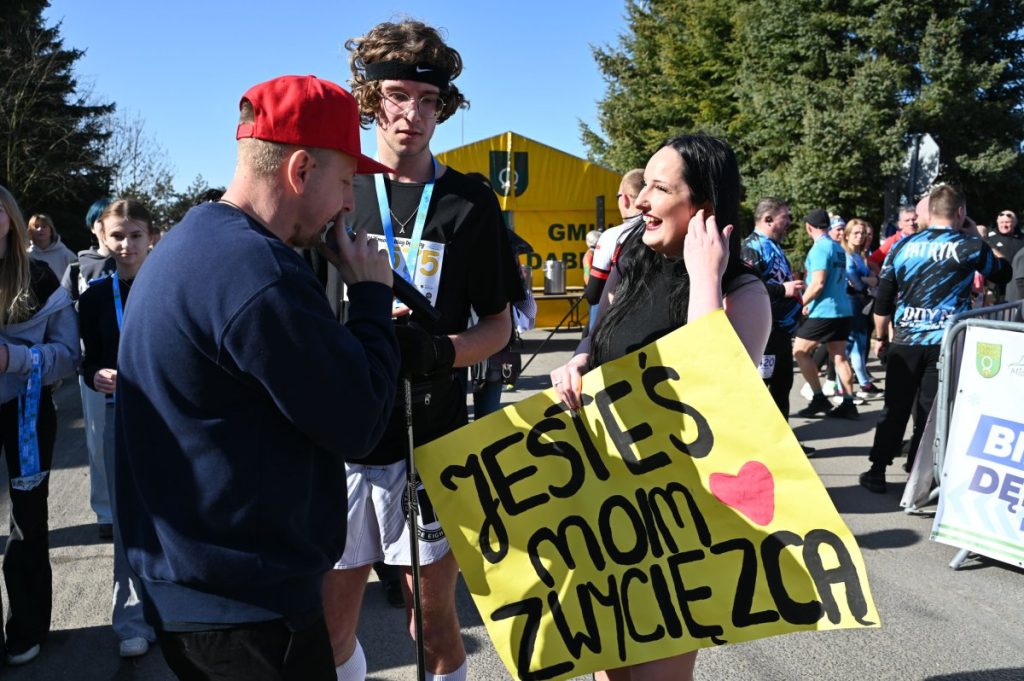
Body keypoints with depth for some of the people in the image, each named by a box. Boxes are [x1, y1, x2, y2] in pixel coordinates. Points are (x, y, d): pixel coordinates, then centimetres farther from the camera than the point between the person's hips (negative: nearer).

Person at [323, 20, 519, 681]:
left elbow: (499, 325, 4)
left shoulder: (471, 203, 1)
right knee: (329, 624, 9)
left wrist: (440, 350, -16)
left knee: (435, 620, 11)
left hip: (433, 439, -1)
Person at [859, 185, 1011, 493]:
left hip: (905, 341, 2)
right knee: (930, 412, 5)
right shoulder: (971, 246, -2)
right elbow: (1003, 274, 17)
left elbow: (883, 300, 5)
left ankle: (877, 471, 14)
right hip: (947, 343, -2)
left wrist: (880, 335, 16)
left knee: (895, 409, 10)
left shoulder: (903, 246, 3)